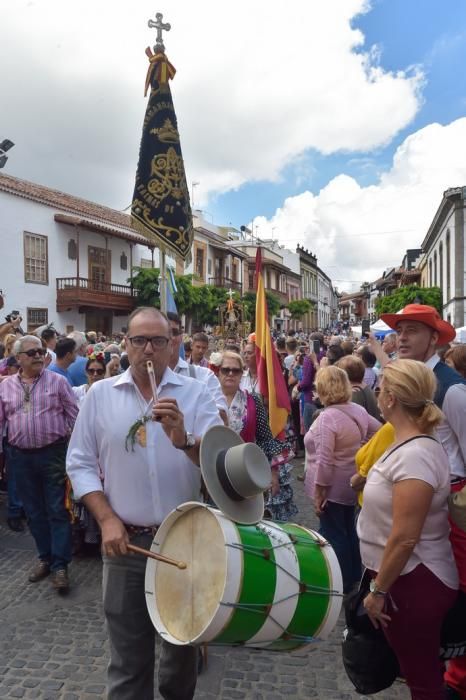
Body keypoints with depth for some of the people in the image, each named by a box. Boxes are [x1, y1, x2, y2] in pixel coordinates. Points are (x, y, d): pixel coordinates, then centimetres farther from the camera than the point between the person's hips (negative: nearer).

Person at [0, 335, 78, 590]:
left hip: (53, 453, -3)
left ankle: (60, 565, 7)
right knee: (34, 511, 13)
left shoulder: (58, 381, -2)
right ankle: (45, 557, 27)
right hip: (21, 456, 3)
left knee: (57, 511, 0)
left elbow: (75, 415, -1)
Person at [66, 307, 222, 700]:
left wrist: (184, 440, -32)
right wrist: (107, 519, -10)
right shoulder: (100, 394, -2)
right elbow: (81, 464, 1)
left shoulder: (195, 393, -6)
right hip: (126, 540, 0)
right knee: (128, 655, 11)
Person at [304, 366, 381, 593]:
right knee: (348, 529, 22)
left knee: (332, 534, 7)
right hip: (353, 482, 8)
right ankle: (353, 575, 37)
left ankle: (341, 585, 20)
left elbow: (324, 460, -27)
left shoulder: (327, 418, -26)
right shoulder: (358, 410, -1)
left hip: (333, 487, -8)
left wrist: (318, 492, -19)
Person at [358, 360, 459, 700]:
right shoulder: (411, 445, 2)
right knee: (421, 671, 25)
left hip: (413, 584, -9)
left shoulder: (414, 456, -28)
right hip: (409, 579, 9)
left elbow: (405, 538, -27)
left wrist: (378, 591, -17)